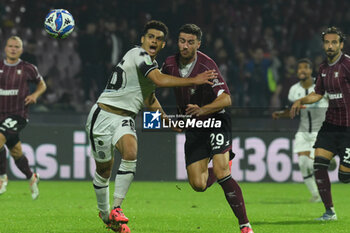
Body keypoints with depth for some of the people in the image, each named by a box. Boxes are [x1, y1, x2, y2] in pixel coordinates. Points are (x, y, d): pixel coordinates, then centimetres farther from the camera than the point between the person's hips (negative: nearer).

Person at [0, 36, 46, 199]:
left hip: (18, 115, -4)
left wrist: (35, 94, -5)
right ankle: (32, 177, 33)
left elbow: (42, 85, 14)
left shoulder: (28, 69, -1)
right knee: (16, 153, 9)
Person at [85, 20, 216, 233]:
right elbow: (160, 80, -29)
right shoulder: (138, 55, -14)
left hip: (125, 119, 6)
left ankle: (116, 209, -20)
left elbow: (149, 99, 31)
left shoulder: (153, 64, 15)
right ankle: (105, 215, 26)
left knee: (130, 154, -24)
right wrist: (194, 81, -26)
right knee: (104, 169, 3)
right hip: (104, 115, -6)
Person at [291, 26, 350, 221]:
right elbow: (318, 94, 24)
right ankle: (329, 211, 1)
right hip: (331, 124, 7)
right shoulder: (323, 68, 11)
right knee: (319, 163, -7)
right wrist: (301, 101, 9)